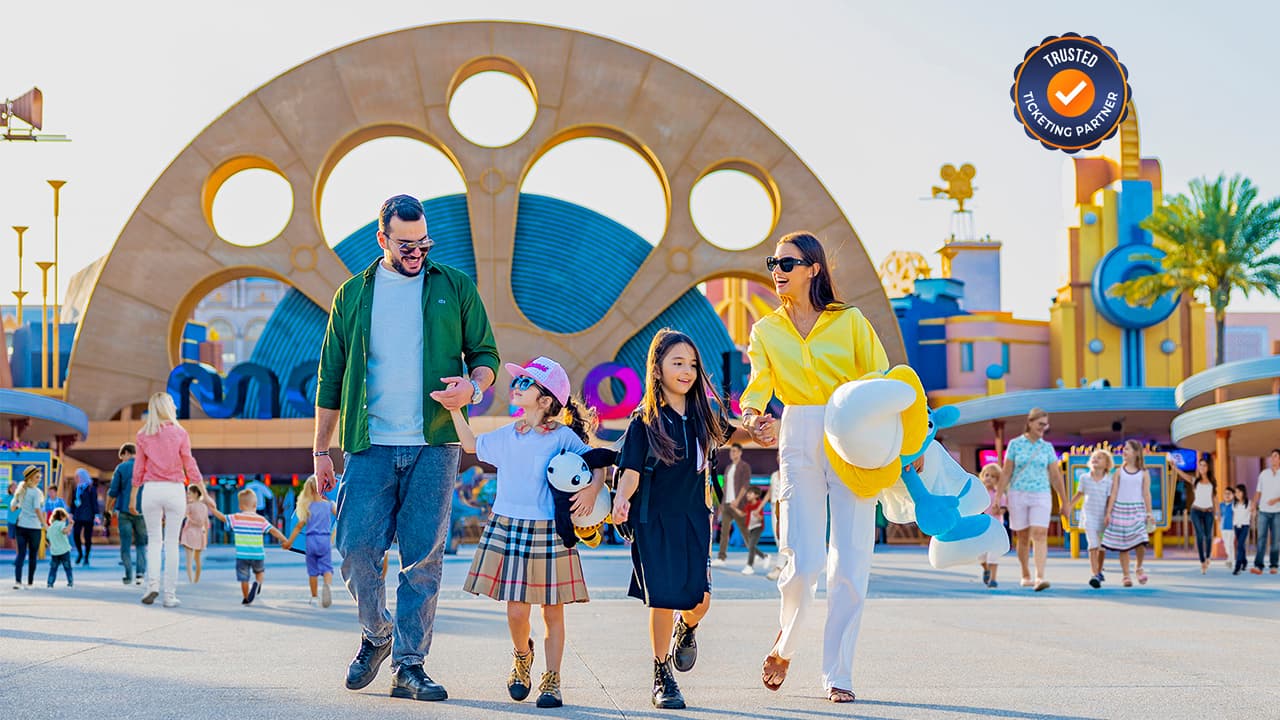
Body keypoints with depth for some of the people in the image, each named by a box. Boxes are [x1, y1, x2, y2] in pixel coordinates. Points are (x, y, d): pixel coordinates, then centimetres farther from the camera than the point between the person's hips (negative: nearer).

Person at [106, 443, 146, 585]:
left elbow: (113, 492, -1)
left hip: (125, 511, -2)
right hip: (142, 512, 2)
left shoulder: (121, 468, 0)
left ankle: (129, 576, 5)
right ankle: (140, 572, -3)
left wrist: (108, 509, 13)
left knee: (125, 545, 6)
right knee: (141, 544, 13)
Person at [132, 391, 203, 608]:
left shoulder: (143, 435, 3)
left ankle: (152, 584, -7)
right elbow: (190, 466, -1)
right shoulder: (179, 433, -3)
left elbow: (139, 468, 7)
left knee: (154, 540, 12)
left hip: (152, 490, 2)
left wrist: (133, 496, 15)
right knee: (172, 542, 2)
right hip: (175, 490, -2)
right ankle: (170, 594, 1)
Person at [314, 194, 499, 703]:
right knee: (356, 548, -8)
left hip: (433, 448, -1)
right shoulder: (354, 294, 11)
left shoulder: (455, 288, 10)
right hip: (370, 446, 1)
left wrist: (472, 386, -11)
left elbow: (485, 354, 13)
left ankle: (409, 666, 3)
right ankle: (376, 635, 18)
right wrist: (321, 450, 11)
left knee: (424, 559, -3)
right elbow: (331, 378, 14)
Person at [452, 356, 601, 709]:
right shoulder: (506, 436, 9)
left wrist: (591, 490, -22)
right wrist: (455, 409, 16)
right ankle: (521, 656, 27)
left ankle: (551, 680, 14)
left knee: (552, 611, 3)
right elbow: (472, 444, 25)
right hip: (508, 529, 3)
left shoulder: (563, 437, -4)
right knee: (516, 609, -3)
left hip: (549, 534, -3)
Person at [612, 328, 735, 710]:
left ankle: (687, 629, 33)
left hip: (694, 518, 3)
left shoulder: (704, 413, 4)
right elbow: (630, 471, -11)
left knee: (700, 597, -5)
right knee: (664, 599, -5)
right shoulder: (645, 421, -7)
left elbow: (727, 434, 24)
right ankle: (662, 676, 12)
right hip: (654, 521, -3)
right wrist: (621, 500, -30)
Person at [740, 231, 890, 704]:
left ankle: (837, 674, 5)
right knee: (802, 562, -10)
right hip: (799, 443, 1)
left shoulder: (850, 321, 6)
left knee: (850, 563, -4)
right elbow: (758, 382, -5)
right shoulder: (765, 331, 11)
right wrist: (753, 416, -27)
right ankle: (785, 643, 19)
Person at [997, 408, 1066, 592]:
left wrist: (1065, 502, 10)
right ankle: (1025, 575, 22)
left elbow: (1055, 476, 9)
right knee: (1023, 537, 6)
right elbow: (1006, 473, 2)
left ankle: (1039, 578, -25)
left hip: (1041, 495, 0)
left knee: (1040, 535, -15)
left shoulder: (1047, 447, 7)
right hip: (1018, 494, 0)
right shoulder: (1015, 444, 2)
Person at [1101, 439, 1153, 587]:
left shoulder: (1143, 473, 5)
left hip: (1137, 510, -1)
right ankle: (1126, 576, 7)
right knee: (1123, 545, 0)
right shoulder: (1120, 471, 6)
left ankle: (1139, 568, 10)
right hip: (1120, 509, 1)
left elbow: (1146, 493, 4)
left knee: (1140, 542, -15)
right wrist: (1108, 512, 0)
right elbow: (1114, 493, 5)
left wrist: (1149, 513, -2)